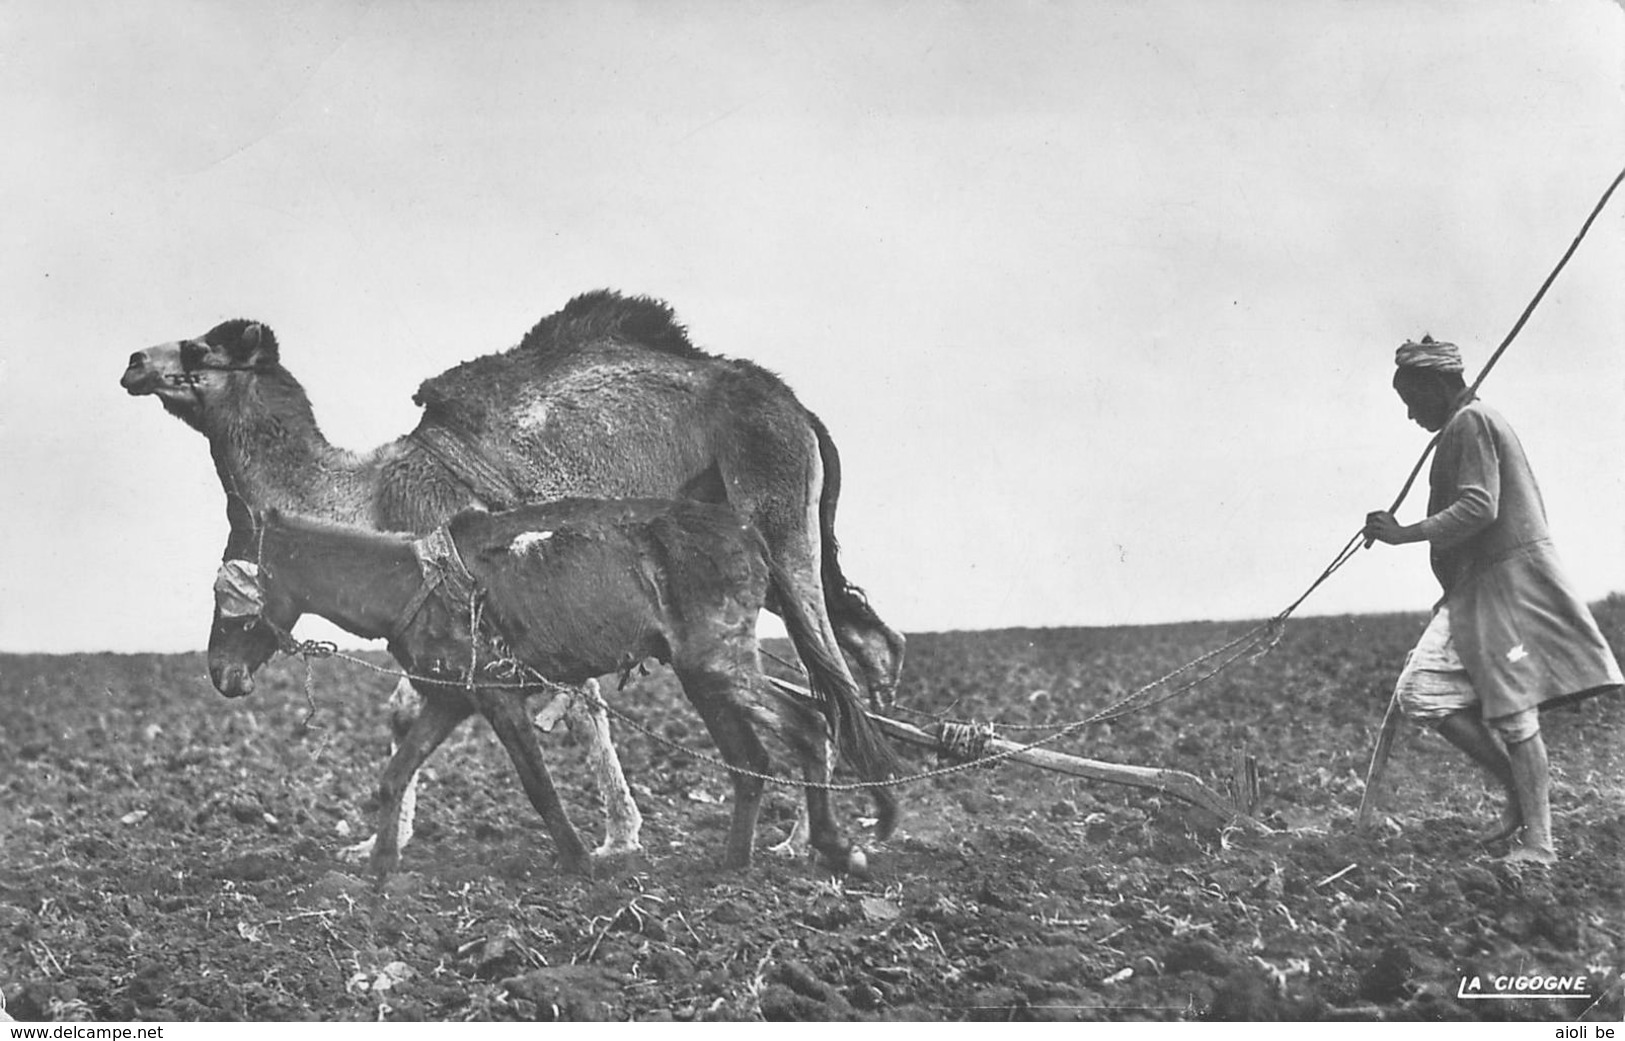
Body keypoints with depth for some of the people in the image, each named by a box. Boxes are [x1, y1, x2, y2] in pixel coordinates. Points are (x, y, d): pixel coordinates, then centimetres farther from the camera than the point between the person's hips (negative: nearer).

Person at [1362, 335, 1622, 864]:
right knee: (1421, 692, 3)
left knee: (1513, 711, -7)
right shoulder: (1468, 425, 21)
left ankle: (1538, 840, -2)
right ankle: (1522, 794, 10)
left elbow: (1479, 508, -21)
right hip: (1473, 588, 10)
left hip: (1506, 578, -10)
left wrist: (1404, 534, -19)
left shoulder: (1470, 422, -9)